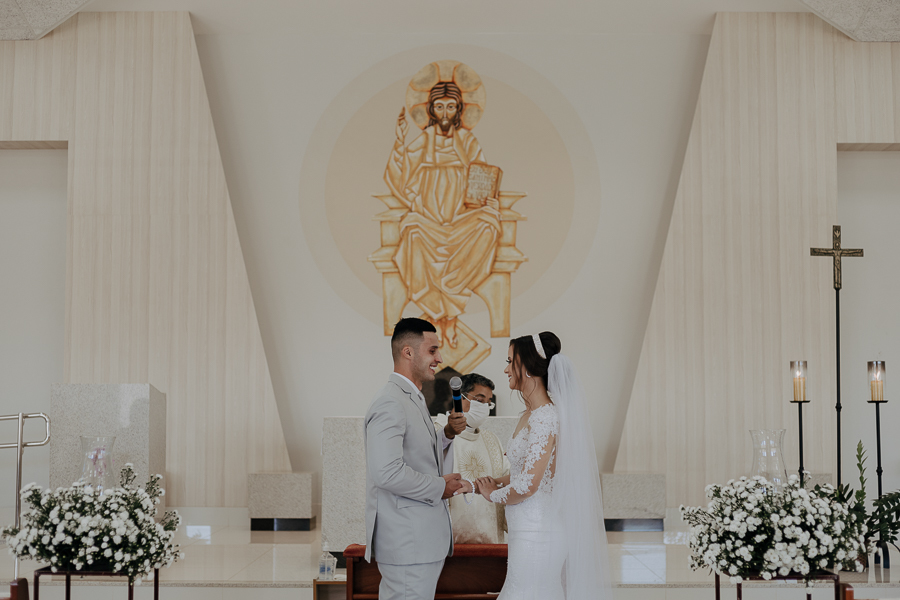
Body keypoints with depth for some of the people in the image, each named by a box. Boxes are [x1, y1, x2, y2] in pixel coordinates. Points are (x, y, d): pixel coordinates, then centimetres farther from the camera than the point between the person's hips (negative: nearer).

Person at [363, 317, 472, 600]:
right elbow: (387, 472, -26)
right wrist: (439, 487, -15)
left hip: (420, 539, 10)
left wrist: (448, 434, 12)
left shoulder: (412, 399, 17)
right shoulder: (390, 403, -16)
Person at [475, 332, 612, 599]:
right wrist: (495, 482, 7)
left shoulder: (545, 418, -18)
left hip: (537, 534, -9)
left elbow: (527, 486, -21)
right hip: (531, 530, 9)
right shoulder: (530, 415, 11)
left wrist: (493, 494, -4)